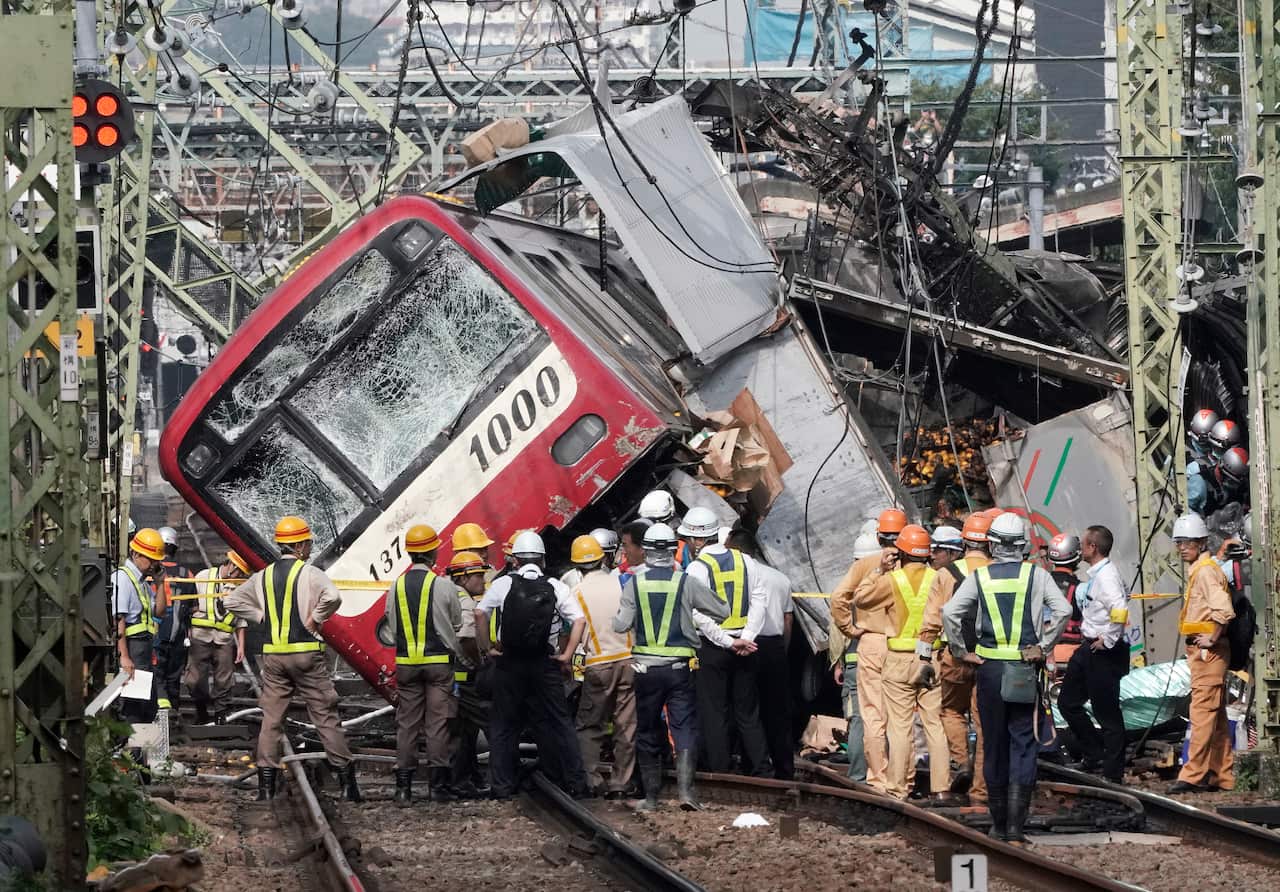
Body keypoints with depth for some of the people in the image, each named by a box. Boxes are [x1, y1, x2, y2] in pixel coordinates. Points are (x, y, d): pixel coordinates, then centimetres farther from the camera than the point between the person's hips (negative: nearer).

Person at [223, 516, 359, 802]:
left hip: (273, 655, 4)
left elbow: (231, 601, 17)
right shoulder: (309, 573, -9)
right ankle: (346, 780, 1)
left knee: (271, 717, 7)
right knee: (325, 715, 0)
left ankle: (266, 783, 3)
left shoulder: (263, 576, 9)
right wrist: (316, 618, -12)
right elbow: (332, 597, -27)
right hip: (305, 651, -4)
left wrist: (262, 616, 13)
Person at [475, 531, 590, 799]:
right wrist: (567, 655, -3)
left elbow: (480, 613, -11)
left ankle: (502, 786, 6)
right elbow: (579, 620, -7)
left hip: (508, 664, -1)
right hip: (545, 665, 1)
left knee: (503, 726, 8)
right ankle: (575, 782, 7)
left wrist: (487, 647, -2)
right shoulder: (555, 587, 0)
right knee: (558, 723, 8)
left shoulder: (503, 584, -3)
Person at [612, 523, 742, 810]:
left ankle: (651, 796, 12)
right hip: (678, 668, -1)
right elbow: (722, 611, 2)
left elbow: (620, 625, -5)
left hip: (645, 668, 1)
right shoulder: (686, 583, -4)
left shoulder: (634, 584, -3)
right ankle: (685, 788, -17)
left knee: (648, 732, 11)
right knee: (684, 728, 0)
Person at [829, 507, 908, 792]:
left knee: (873, 715, 4)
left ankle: (878, 778, 3)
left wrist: (850, 629, 2)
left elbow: (839, 598, -8)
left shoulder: (864, 565, -1)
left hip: (871, 642, 0)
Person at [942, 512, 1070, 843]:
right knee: (1023, 744, 0)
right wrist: (1043, 646, -2)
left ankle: (998, 823, 16)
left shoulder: (979, 577, 2)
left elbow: (950, 612, -8)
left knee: (994, 745, 10)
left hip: (989, 667, 1)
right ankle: (1016, 824, -9)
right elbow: (1062, 610, -11)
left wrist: (962, 651, 1)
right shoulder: (1036, 575, 0)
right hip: (1025, 667, -1)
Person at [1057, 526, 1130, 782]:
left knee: (1107, 712, -3)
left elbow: (1120, 611, -32)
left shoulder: (1106, 576, -19)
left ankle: (1112, 771, 4)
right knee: (1068, 702, 17)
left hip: (1104, 653, -11)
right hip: (1088, 649, 11)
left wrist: (1107, 641, -23)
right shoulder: (1095, 576, 12)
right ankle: (1094, 754, 25)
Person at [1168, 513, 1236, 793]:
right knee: (1216, 716, 12)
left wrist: (1212, 639, -18)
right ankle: (1222, 776, 15)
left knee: (1203, 712, -11)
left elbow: (1223, 610, -27)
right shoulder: (1196, 571, 17)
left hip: (1208, 651, -11)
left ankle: (1193, 775, -14)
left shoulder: (1206, 571, -14)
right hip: (1202, 652, 11)